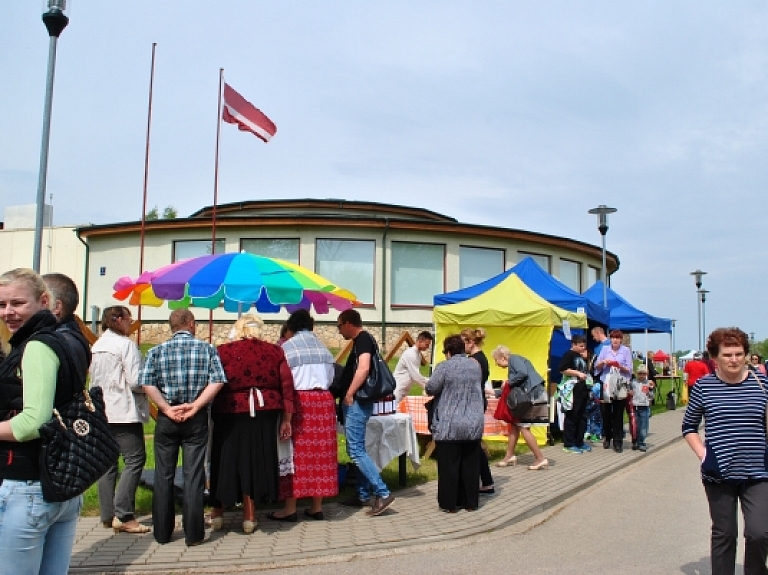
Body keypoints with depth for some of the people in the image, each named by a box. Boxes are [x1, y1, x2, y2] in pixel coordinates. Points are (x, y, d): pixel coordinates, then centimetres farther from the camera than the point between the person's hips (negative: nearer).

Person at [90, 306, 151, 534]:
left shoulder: (96, 346, 12)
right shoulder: (125, 345, -12)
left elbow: (93, 380, 16)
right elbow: (135, 381, -17)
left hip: (101, 412, 8)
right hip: (124, 413, -8)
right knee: (135, 459, -6)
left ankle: (107, 515, 16)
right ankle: (123, 515, -12)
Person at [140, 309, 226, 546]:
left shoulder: (157, 350, 4)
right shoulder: (207, 348, 1)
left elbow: (146, 383, -8)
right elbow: (217, 381, -10)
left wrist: (167, 408, -9)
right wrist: (195, 405, -11)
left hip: (166, 419, 1)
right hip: (197, 420, -1)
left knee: (163, 475, 11)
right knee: (194, 475, 4)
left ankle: (162, 532, 19)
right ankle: (193, 534, 8)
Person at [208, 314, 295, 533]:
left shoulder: (223, 351, -3)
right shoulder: (275, 351, 3)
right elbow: (286, 386, 2)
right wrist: (286, 419, 8)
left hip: (230, 412, -2)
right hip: (265, 415, 2)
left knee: (226, 459, 13)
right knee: (256, 461, 11)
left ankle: (218, 512, 26)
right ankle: (249, 516, 19)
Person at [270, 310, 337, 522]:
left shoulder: (287, 348, -5)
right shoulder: (324, 349, 10)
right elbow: (330, 378, 11)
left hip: (299, 401, -4)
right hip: (324, 400, 5)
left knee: (297, 453, 2)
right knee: (319, 452, 9)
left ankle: (290, 508, 8)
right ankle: (317, 507, 15)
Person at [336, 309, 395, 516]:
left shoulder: (363, 339, -13)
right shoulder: (360, 341, 17)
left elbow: (363, 369, -26)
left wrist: (349, 395, -21)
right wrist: (347, 398, 21)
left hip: (357, 403, -10)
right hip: (355, 403, 10)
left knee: (356, 450, -10)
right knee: (357, 449, 13)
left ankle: (382, 493, -10)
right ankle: (363, 495, 20)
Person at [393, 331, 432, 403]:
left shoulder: (418, 354, 10)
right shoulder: (410, 354, -19)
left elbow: (416, 375, 16)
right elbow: (415, 376, -20)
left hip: (403, 390, 9)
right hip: (397, 389, -9)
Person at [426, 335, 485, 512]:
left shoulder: (444, 366, -10)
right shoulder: (476, 365, 6)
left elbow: (431, 389, -9)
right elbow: (478, 388, 15)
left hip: (450, 425, -5)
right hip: (473, 424, 5)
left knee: (449, 466, 3)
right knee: (470, 465, 12)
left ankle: (449, 503, 8)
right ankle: (470, 502, 18)